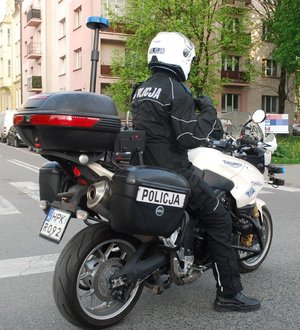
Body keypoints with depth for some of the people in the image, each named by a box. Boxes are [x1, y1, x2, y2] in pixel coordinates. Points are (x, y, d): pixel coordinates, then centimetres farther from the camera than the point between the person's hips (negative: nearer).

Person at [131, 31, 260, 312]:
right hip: (172, 171, -9)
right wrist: (208, 111, -6)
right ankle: (229, 294, 3)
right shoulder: (176, 90, -15)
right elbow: (190, 138, -20)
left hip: (144, 167, 9)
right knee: (219, 221, -1)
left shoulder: (140, 90, 13)